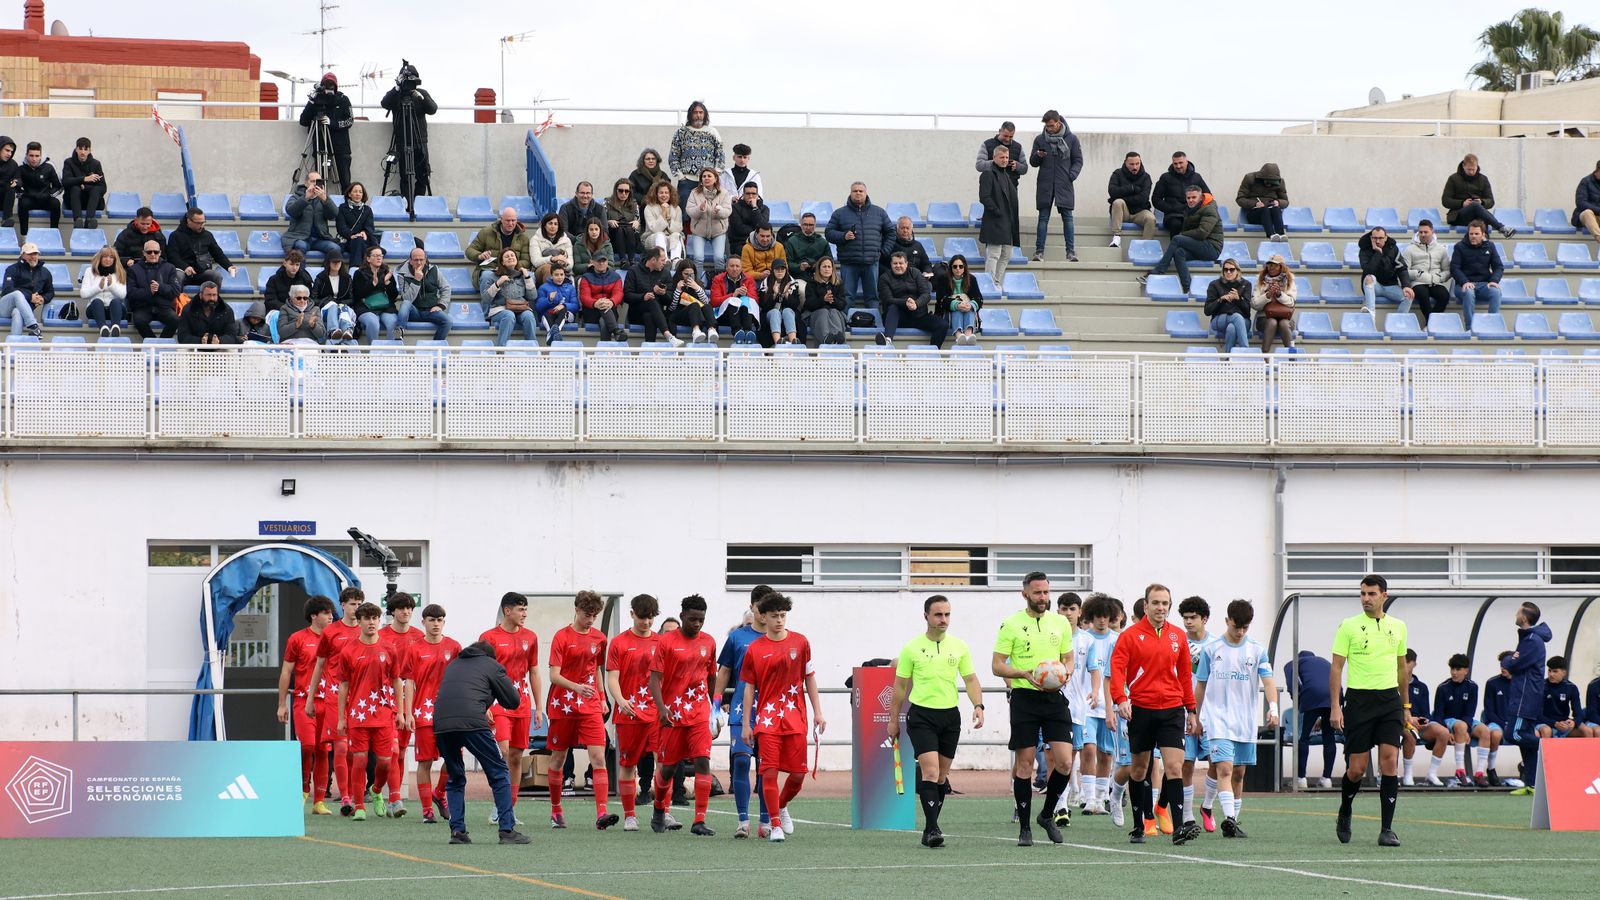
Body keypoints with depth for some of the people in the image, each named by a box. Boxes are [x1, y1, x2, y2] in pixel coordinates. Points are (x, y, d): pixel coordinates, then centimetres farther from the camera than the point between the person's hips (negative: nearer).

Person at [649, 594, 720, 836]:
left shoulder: (708, 642, 8)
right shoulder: (666, 641, -4)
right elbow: (654, 678, -8)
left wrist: (715, 706, 21)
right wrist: (662, 708, -21)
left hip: (700, 713, 2)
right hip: (672, 714, -2)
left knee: (703, 762, -12)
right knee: (667, 765, 7)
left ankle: (700, 821, -14)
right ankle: (659, 810, 33)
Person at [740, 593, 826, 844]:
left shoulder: (800, 642, 5)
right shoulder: (755, 649, 2)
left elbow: (809, 679, 10)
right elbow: (749, 687, 6)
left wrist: (818, 713, 6)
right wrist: (746, 724, 3)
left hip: (795, 719, 1)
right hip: (767, 719, -1)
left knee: (798, 774, 2)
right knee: (769, 772, -9)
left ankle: (782, 806, 31)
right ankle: (776, 825, -2)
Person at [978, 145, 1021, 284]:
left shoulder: (1007, 177, 19)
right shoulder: (988, 175, -7)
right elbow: (984, 198, -16)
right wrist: (996, 211, -17)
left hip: (1007, 224, 9)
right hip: (995, 224, -9)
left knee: (1006, 256, 10)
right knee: (994, 255, -10)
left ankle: (999, 284, 15)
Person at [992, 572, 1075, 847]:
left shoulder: (1061, 623, 10)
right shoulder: (1012, 624, -1)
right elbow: (997, 666, -2)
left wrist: (1065, 673, -7)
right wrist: (1024, 674, -18)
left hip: (1054, 698, 3)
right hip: (1024, 698, -3)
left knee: (1064, 762, -7)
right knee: (1024, 763, 0)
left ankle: (1047, 814, 15)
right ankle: (1025, 827, 8)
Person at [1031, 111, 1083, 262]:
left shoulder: (1071, 139, 4)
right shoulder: (1040, 139, 7)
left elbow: (1078, 160, 8)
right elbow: (1033, 163, 11)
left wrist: (1072, 175, -8)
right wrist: (1038, 156, -11)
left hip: (1064, 185, -1)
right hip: (1045, 184, 1)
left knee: (1067, 218, -1)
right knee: (1043, 218, 0)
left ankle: (1071, 251, 3)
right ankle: (1039, 251, 1)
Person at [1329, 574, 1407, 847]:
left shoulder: (1398, 627, 10)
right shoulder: (1349, 626, -1)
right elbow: (1336, 667, -2)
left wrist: (1405, 705, 20)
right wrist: (1335, 707, -9)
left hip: (1389, 699, 2)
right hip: (1359, 699, -2)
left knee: (1390, 762, -10)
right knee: (1356, 768, -2)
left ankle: (1387, 829, -7)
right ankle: (1344, 814, 27)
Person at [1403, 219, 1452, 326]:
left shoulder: (1441, 249, 17)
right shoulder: (1411, 249, 10)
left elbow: (1447, 271, 14)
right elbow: (1404, 271, 1)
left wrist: (1438, 277, -5)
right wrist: (1420, 274, -11)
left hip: (1436, 284, 2)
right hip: (1418, 283, -2)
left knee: (1444, 295, -31)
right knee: (1423, 295, -37)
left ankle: (1429, 324, -22)